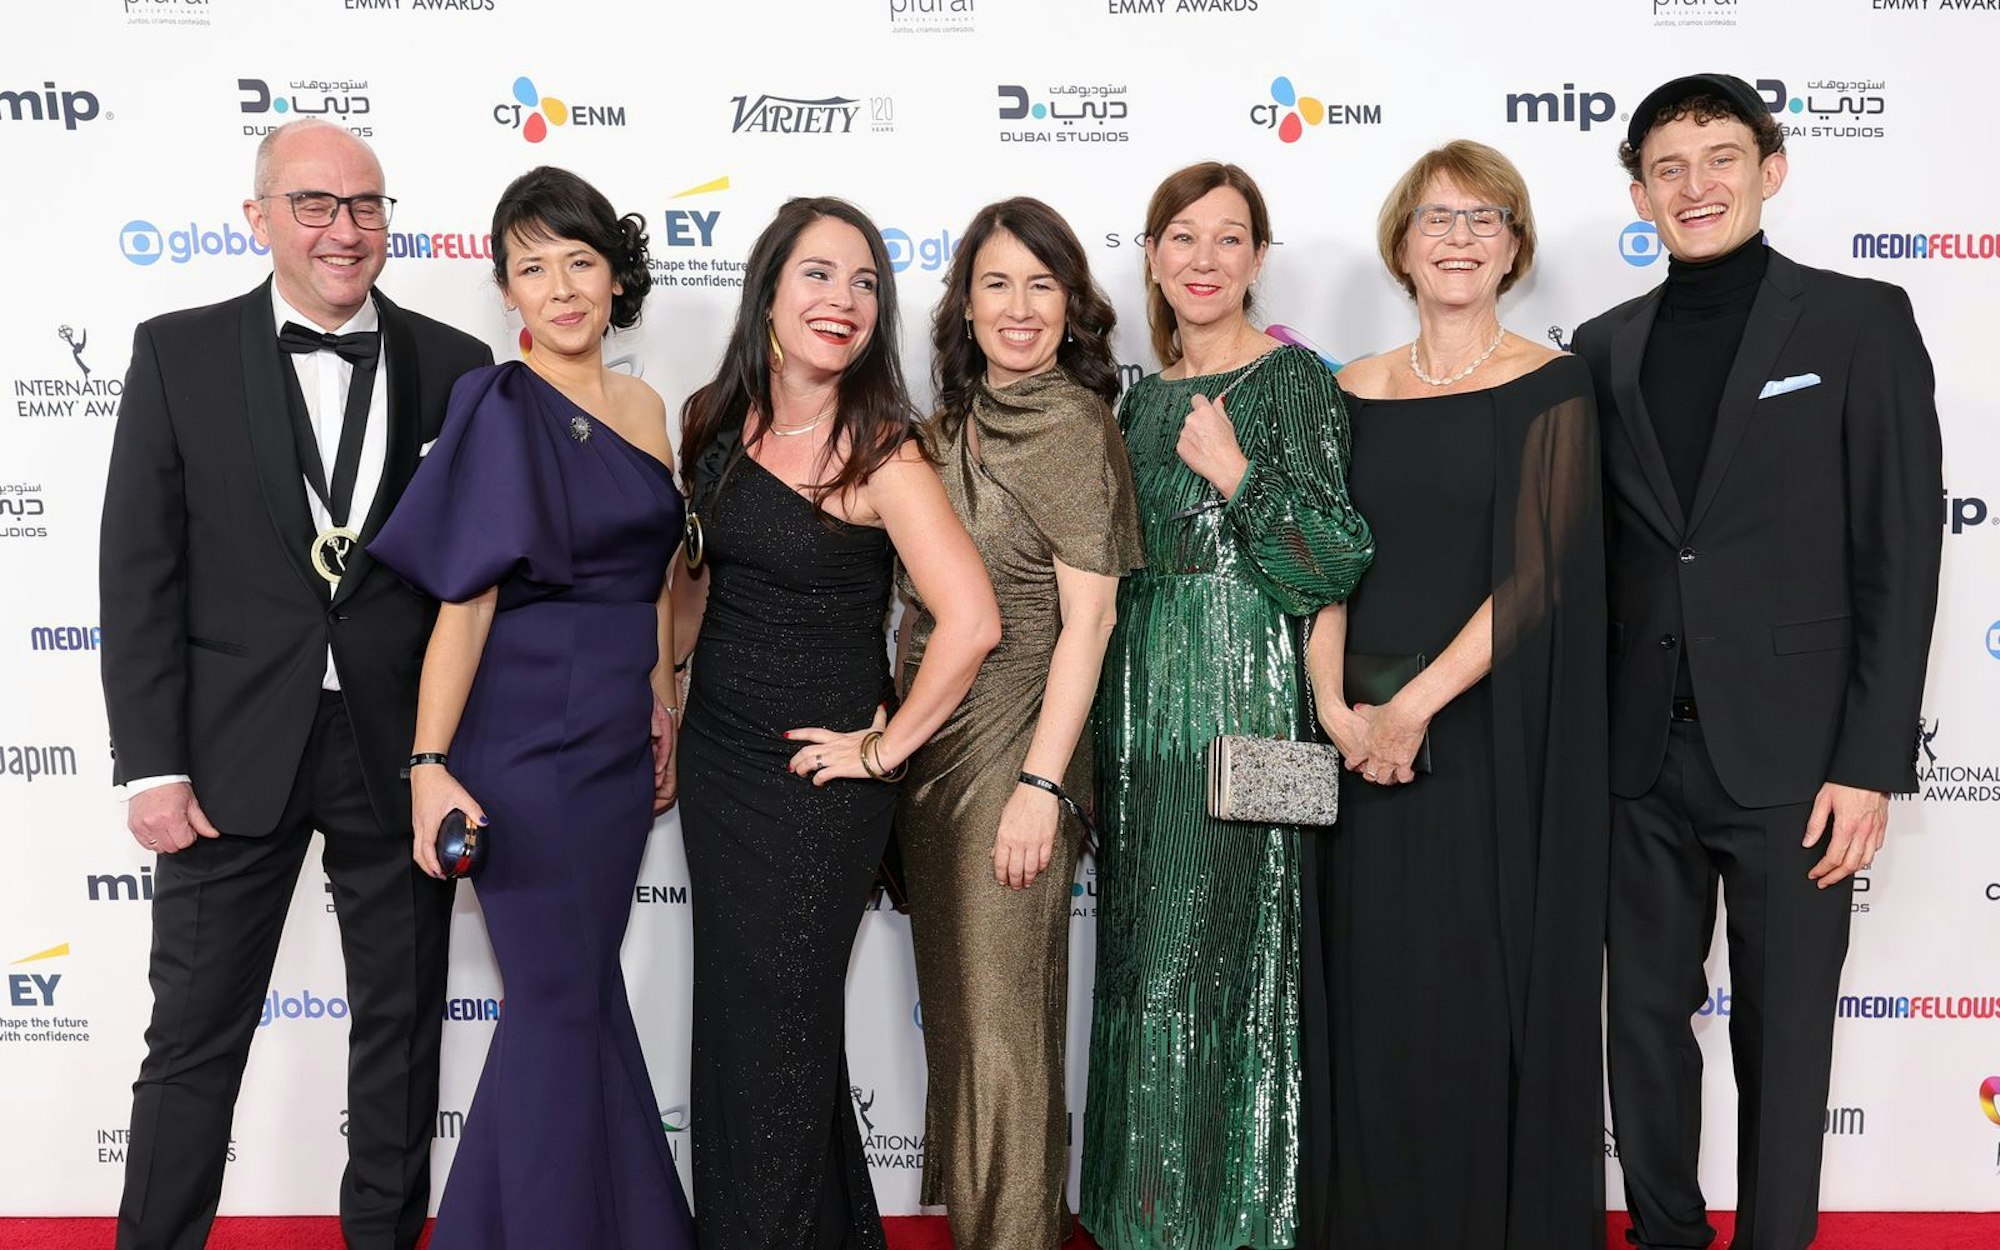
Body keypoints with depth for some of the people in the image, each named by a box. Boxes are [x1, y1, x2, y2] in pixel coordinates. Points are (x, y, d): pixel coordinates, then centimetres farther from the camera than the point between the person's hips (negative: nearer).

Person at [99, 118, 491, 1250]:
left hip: (403, 754, 1)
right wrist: (152, 764, -8)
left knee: (403, 1027, 13)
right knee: (196, 1036, 9)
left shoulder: (452, 367, 2)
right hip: (234, 752, -1)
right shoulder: (179, 353, 0)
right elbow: (139, 573, -3)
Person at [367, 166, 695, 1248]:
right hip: (527, 739, -7)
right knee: (563, 997, 2)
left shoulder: (641, 406, 10)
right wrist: (430, 764, -20)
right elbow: (465, 600, -15)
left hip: (620, 740, 7)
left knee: (582, 985, 15)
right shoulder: (501, 409, -10)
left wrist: (664, 711, 15)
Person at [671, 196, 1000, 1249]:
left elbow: (971, 622, -26)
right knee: (728, 1015, 18)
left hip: (815, 777, -6)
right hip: (717, 757, 6)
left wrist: (884, 749, -18)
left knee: (781, 1030, 7)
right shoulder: (716, 423, 0)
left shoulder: (880, 454, -18)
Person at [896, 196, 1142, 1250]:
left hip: (1009, 751, -7)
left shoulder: (1071, 426, -12)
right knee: (953, 1006, 18)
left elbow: (1087, 619, -15)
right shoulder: (952, 424, 10)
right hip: (930, 742, 7)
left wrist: (1040, 784, -19)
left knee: (999, 1020, 2)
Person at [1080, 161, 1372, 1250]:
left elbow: (1338, 561, -12)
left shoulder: (1292, 379, -6)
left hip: (1236, 708, -7)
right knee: (1137, 962, 12)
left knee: (1203, 963, -3)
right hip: (1139, 707, 7)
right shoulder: (1146, 398, 14)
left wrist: (1236, 473, -19)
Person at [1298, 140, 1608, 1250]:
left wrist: (1418, 703, -16)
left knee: (1491, 994, 3)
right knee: (1372, 1001, 9)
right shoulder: (1354, 394, 8)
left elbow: (1539, 575, -12)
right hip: (1365, 736, 3)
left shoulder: (1551, 389, -3)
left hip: (1496, 736, -3)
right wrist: (1336, 708, -10)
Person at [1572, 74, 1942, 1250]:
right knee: (1647, 1016, 13)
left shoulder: (1858, 320, -2)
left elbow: (1901, 556, -6)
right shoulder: (1605, 348, 8)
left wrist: (1871, 761, -11)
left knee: (1783, 1033, 7)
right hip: (1642, 755, 4)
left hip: (1789, 754, -3)